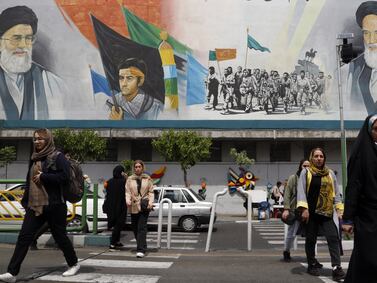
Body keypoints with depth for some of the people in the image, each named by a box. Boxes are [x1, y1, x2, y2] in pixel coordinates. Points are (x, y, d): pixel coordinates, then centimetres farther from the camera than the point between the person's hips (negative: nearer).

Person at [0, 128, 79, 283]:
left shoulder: (58, 157, -6)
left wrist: (43, 176, -16)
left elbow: (65, 177, -18)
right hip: (34, 206, 6)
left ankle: (74, 264, 26)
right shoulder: (34, 159, 14)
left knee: (60, 236, 7)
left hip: (54, 205, -6)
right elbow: (29, 182, 19)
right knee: (24, 237, -2)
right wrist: (25, 201, 16)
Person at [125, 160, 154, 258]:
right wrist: (128, 200, -14)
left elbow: (151, 192, 6)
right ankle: (141, 246, 30)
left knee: (142, 228, -11)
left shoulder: (147, 179, 7)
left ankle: (141, 250, -12)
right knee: (135, 228, 10)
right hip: (134, 206, 2)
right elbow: (127, 192, 4)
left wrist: (150, 202, -8)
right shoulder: (130, 179, 9)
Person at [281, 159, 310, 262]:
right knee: (291, 233, 2)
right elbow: (287, 194, -2)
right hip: (295, 210, -2)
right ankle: (286, 252, 25)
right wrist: (286, 209, -10)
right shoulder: (293, 178, 1)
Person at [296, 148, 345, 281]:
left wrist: (339, 209, 6)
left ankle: (336, 267, -9)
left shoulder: (330, 173, 12)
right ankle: (312, 265, 21)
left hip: (327, 212, 2)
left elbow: (336, 193, 14)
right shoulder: (305, 172, 1)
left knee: (333, 238, -9)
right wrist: (304, 209, -15)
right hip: (311, 212, -2)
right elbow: (301, 191, -6)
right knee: (311, 240, 7)